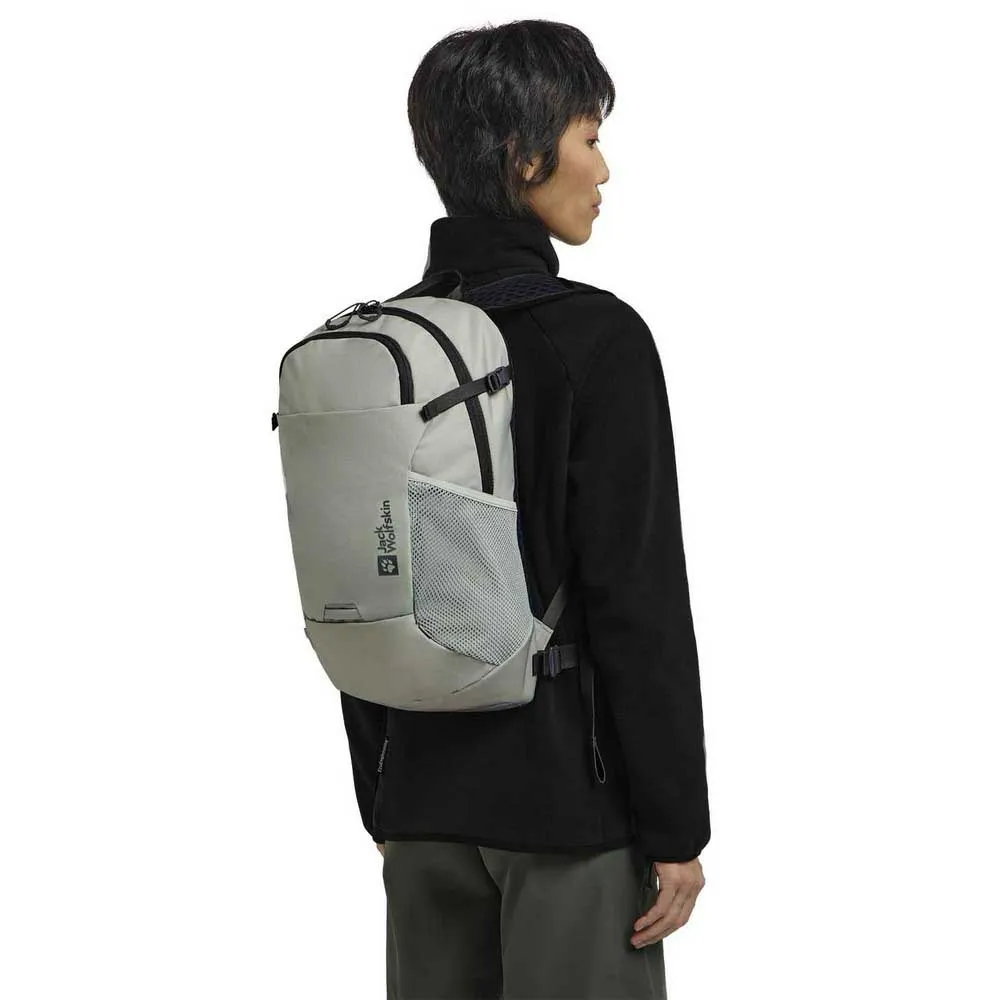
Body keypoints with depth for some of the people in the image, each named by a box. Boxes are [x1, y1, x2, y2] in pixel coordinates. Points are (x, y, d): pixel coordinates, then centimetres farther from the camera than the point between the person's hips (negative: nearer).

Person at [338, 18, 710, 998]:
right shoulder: (596, 339, -13)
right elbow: (640, 604, -15)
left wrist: (382, 803, 17)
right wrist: (676, 827, -9)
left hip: (424, 790, 6)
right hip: (567, 790, -6)